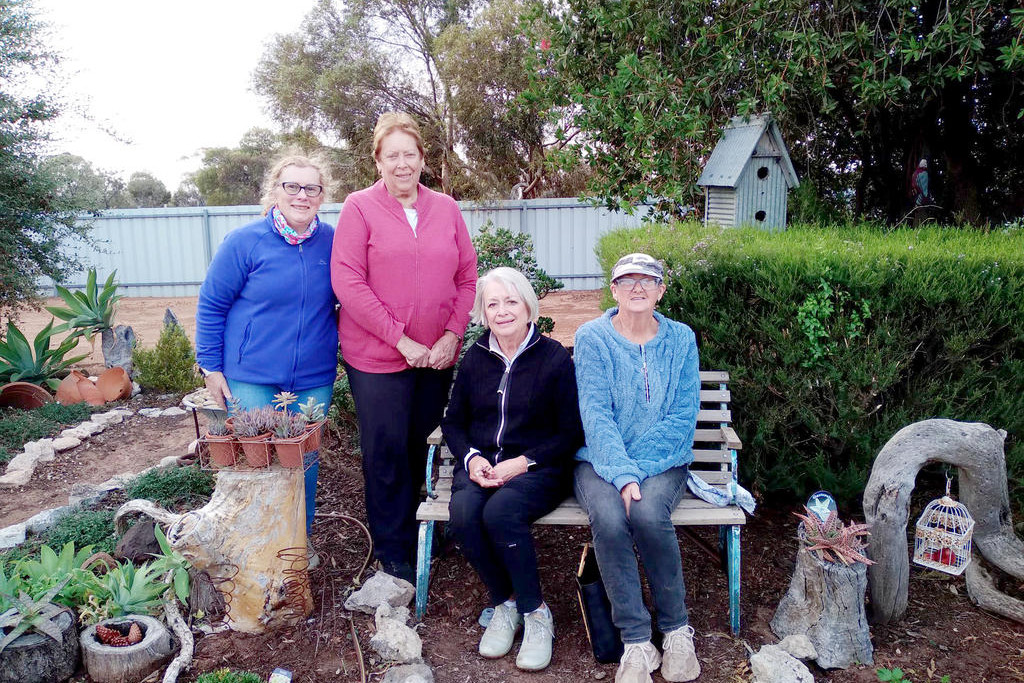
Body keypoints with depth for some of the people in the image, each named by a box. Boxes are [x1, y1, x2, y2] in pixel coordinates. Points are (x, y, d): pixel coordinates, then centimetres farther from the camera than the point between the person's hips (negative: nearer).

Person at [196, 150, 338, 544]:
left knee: (305, 462, 13)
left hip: (314, 379, 3)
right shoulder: (244, 242, -8)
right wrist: (211, 367, -2)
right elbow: (211, 305, -2)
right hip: (251, 378, -2)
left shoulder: (332, 243, 0)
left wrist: (343, 347, 9)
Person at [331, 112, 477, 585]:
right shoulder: (360, 207, -4)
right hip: (377, 356, -3)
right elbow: (347, 283, -11)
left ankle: (415, 528, 36)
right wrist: (401, 340, -15)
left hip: (437, 357, 4)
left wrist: (452, 335, -6)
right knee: (386, 455, 5)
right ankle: (394, 554, 21)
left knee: (423, 448, 14)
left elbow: (468, 277, 8)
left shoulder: (446, 208, 7)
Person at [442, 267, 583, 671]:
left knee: (500, 513, -33)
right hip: (482, 464, 4)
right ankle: (504, 604, -3)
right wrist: (471, 457, -5)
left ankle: (535, 613, -10)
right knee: (462, 513, -28)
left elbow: (571, 433, -3)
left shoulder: (554, 358, -2)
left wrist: (522, 462, -14)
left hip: (538, 467, -4)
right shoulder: (475, 358, 9)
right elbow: (453, 421, 16)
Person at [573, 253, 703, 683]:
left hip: (663, 462, 1)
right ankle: (636, 643, -15)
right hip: (601, 460, 0)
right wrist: (622, 474, -23)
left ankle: (677, 629, -7)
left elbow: (683, 416, -3)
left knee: (648, 513, -30)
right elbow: (595, 414, -9)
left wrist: (636, 468, -15)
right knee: (608, 517, -31)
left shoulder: (681, 339, 5)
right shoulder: (591, 338, 0)